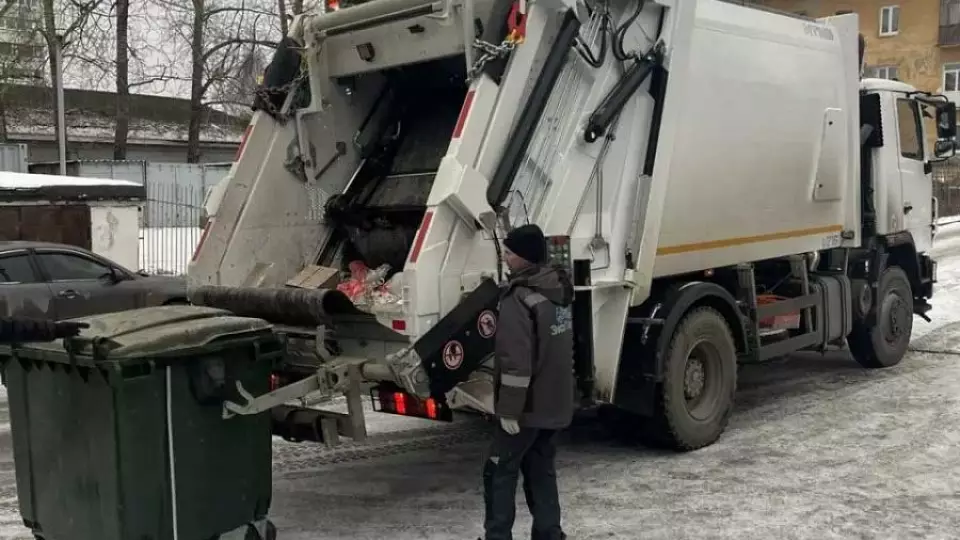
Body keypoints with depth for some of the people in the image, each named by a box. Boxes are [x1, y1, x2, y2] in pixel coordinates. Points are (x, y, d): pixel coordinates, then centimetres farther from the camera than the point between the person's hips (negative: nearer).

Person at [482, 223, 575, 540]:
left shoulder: (520, 298, -20)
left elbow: (517, 361, -24)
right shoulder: (559, 288, 8)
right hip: (556, 403, 8)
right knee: (541, 470, 15)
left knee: (499, 472, 3)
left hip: (527, 406, -8)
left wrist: (509, 409, -19)